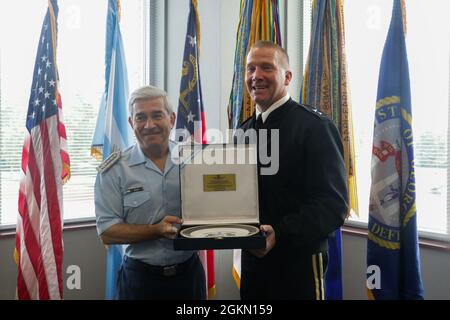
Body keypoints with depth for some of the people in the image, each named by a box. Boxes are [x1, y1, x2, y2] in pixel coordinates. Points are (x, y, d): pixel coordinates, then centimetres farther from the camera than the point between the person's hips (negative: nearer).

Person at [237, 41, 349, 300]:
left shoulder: (315, 126, -13)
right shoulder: (245, 131, 9)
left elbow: (333, 203, -20)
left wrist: (279, 234, -30)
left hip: (298, 262, -6)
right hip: (252, 259, 7)